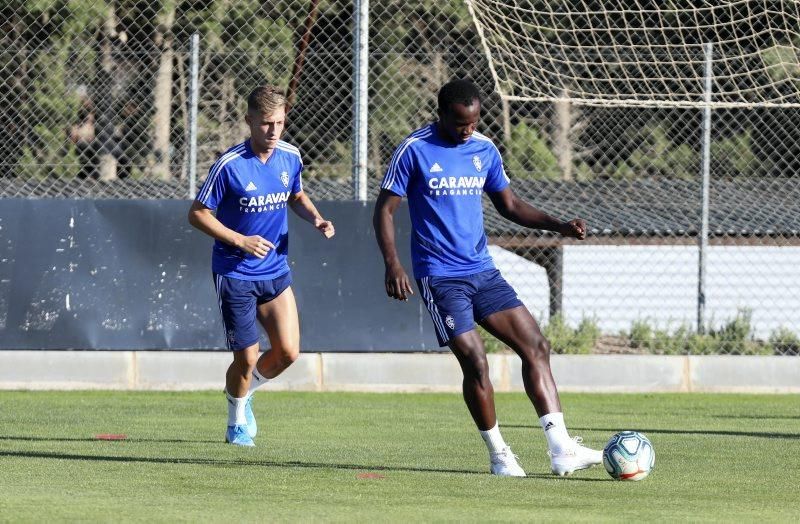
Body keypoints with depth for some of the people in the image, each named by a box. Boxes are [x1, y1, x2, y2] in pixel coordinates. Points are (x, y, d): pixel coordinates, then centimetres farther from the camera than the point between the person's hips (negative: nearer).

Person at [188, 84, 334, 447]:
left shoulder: (290, 157, -1)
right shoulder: (229, 165, -17)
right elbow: (197, 214, -9)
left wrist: (315, 219, -2)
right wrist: (240, 241, -19)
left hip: (275, 272, 5)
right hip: (235, 275, -5)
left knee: (288, 351, -3)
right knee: (247, 358, -2)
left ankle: (244, 392, 27)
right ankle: (237, 423, 25)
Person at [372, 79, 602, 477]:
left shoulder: (485, 150, 7)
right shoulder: (414, 150, -8)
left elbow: (509, 205, 18)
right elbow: (385, 209, -5)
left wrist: (560, 226, 4)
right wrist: (392, 264, -18)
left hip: (483, 270, 6)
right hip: (440, 276, -6)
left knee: (535, 346, -4)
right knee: (475, 362, -12)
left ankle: (561, 448, -4)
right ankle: (498, 455, 4)